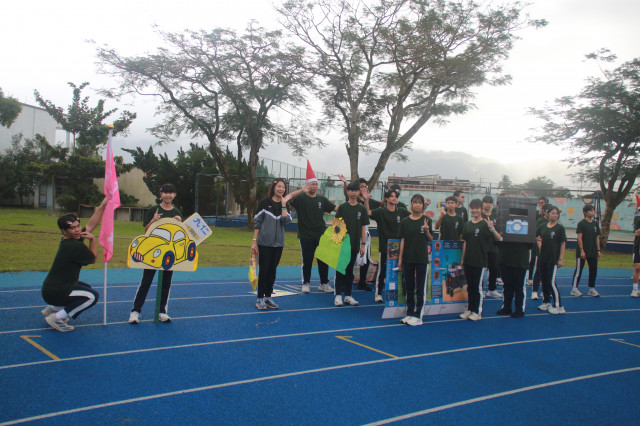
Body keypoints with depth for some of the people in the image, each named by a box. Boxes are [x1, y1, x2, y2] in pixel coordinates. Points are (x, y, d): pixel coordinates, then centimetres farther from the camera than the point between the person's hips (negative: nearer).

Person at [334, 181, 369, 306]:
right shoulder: (342, 207, 0)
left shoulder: (362, 209, 6)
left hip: (354, 245, 2)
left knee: (350, 270, 9)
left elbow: (363, 228, 7)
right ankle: (338, 295, 6)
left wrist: (362, 245, 4)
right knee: (340, 269, 1)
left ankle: (348, 295, 16)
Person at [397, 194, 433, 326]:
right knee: (409, 287, 10)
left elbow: (431, 239, 1)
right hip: (408, 258, 3)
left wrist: (427, 230, -19)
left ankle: (418, 315, 8)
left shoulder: (426, 220, -1)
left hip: (422, 258, -3)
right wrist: (400, 258, 3)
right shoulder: (405, 222, 4)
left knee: (420, 288, 2)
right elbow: (402, 240, 5)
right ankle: (410, 313, 21)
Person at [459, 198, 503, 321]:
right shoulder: (467, 224, 8)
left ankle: (477, 312, 11)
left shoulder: (485, 224, -6)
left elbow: (499, 238, -14)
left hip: (480, 261, -5)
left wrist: (492, 229, -32)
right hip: (468, 260, 5)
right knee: (470, 286, 12)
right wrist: (462, 259, 13)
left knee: (478, 287, 2)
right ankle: (470, 309, 22)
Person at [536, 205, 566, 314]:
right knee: (544, 281, 12)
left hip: (553, 259, -5)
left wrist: (560, 259, -11)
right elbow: (538, 237, 23)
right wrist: (540, 246, 7)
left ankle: (558, 306, 0)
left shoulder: (560, 228, -5)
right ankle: (546, 302, 25)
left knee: (551, 282, -8)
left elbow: (563, 244, -7)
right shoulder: (543, 227, 7)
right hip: (543, 258, 5)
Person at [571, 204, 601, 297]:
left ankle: (592, 289, 19)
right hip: (582, 252, -6)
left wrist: (598, 250, 8)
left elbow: (597, 238, 13)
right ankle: (574, 288, 7)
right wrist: (582, 250, -17)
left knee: (593, 270, 8)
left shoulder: (595, 223, 10)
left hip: (593, 252, 6)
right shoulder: (581, 223, -8)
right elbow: (579, 238, -12)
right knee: (579, 270, 0)